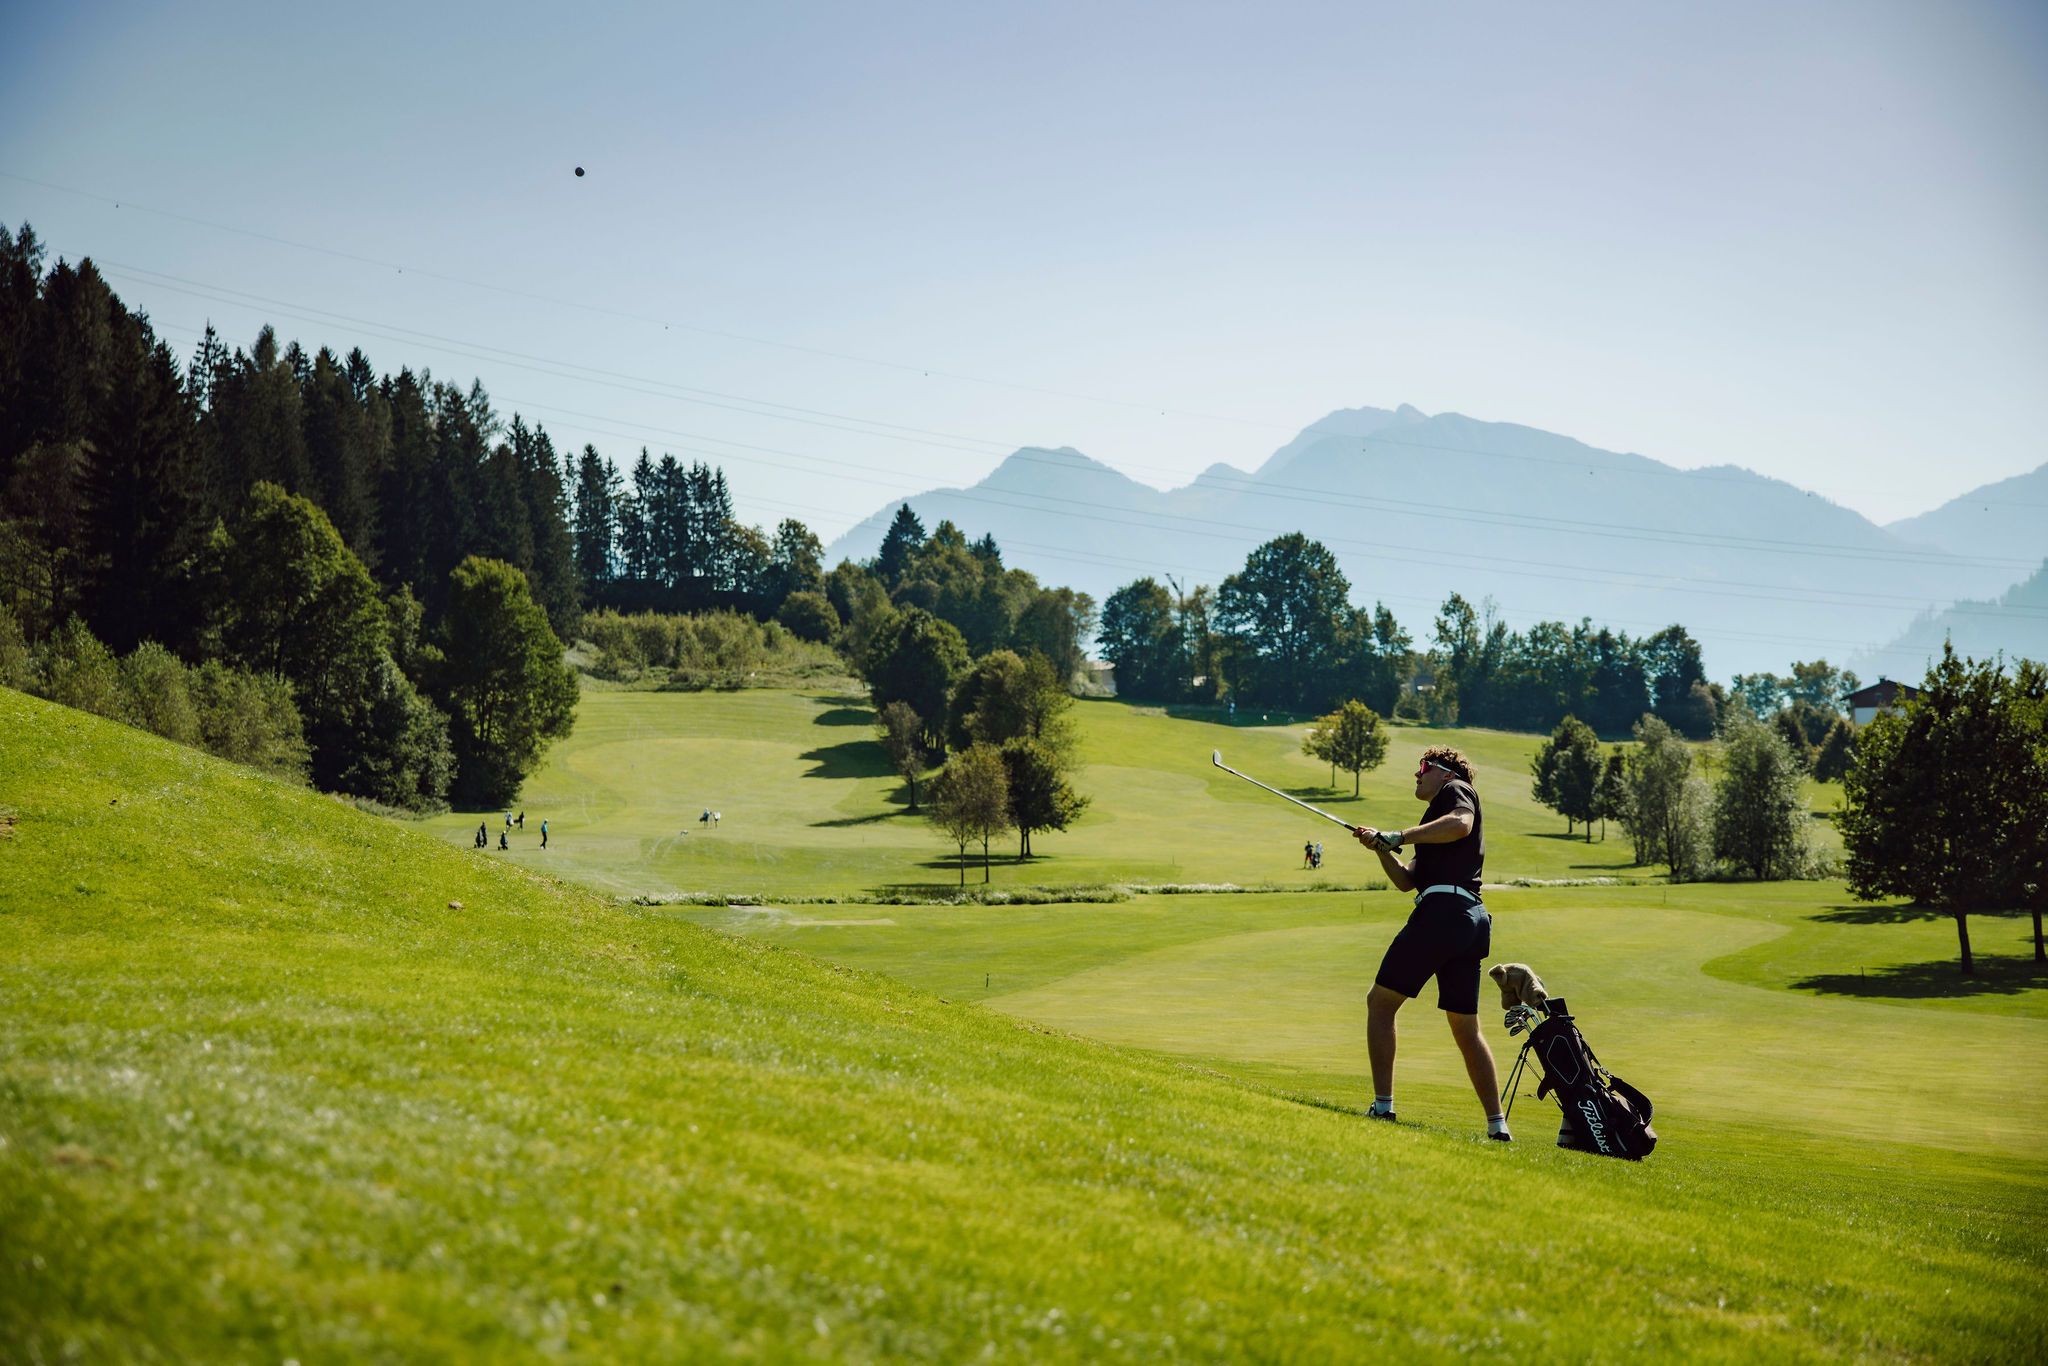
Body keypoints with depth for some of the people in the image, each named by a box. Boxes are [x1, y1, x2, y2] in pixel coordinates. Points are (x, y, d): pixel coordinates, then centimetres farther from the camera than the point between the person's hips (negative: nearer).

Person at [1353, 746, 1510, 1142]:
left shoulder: (1456, 790, 8)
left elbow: (1461, 824, -15)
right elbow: (1406, 881, 25)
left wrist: (1402, 836, -9)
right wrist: (1382, 847, 11)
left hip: (1443, 907, -9)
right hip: (1472, 920, 9)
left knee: (1380, 1002, -4)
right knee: (1466, 1028, 11)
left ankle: (1382, 1106, -10)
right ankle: (1497, 1125, 7)